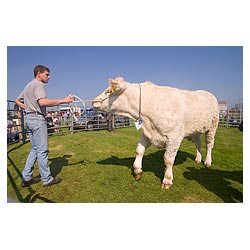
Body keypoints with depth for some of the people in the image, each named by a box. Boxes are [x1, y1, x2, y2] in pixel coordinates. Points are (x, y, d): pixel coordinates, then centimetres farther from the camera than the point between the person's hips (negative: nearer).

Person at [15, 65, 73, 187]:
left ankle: (26, 177, 19)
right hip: (37, 118, -10)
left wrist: (28, 108, 19)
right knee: (42, 150, -3)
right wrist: (63, 100, -26)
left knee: (35, 149, 15)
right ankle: (47, 179, 7)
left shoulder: (28, 85, 22)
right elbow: (42, 102, -27)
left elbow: (17, 101, 29)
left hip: (28, 118, 10)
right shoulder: (38, 84, -9)